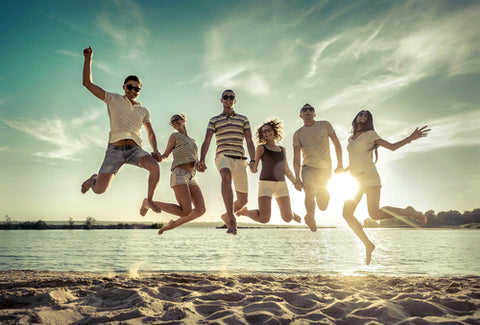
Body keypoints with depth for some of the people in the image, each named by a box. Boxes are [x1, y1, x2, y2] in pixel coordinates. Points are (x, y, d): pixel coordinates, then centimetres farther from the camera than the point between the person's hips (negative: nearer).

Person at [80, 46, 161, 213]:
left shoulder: (143, 111, 16)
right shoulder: (113, 100, 7)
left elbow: (150, 133, 15)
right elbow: (87, 83, 2)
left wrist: (155, 150, -4)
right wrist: (88, 58, -5)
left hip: (134, 149, 2)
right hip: (114, 150, -2)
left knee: (155, 168, -29)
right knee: (99, 190, -9)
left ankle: (150, 200, -5)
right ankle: (94, 179, 31)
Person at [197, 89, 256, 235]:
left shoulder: (243, 119, 15)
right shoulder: (214, 120, 13)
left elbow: (249, 142, 6)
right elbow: (206, 142, 3)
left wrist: (253, 161, -10)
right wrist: (201, 161, -14)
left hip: (239, 160, 3)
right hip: (223, 157, -3)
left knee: (243, 199, 4)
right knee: (226, 176, -39)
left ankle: (227, 215, 37)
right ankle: (232, 219, -41)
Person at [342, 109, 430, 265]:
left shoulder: (370, 134, 3)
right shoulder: (351, 139, 21)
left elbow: (392, 146, -2)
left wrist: (410, 138, -15)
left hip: (369, 177, -6)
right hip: (356, 179, 6)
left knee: (375, 214, -22)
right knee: (347, 213, -7)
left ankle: (408, 212, 0)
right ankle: (368, 245, 4)